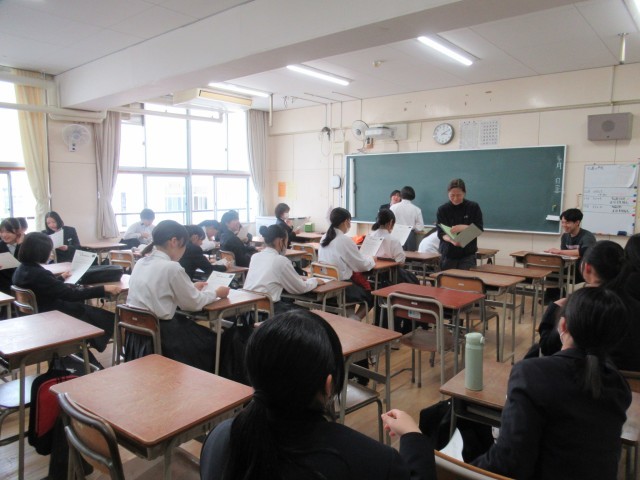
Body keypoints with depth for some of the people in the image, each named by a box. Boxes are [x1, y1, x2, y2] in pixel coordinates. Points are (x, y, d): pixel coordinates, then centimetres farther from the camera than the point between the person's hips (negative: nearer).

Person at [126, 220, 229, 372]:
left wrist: (190, 288, 23)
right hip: (159, 335, -8)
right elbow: (194, 303, -8)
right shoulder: (171, 267, -18)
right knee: (211, 340, 13)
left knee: (194, 327, 26)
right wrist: (216, 293, 8)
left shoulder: (141, 263, 5)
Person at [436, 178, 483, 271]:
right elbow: (441, 233, -5)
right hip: (448, 254, 1)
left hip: (468, 254, -1)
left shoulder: (474, 207, 0)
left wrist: (463, 227, -22)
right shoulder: (443, 210, -1)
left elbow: (479, 229, -3)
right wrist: (451, 240, -27)